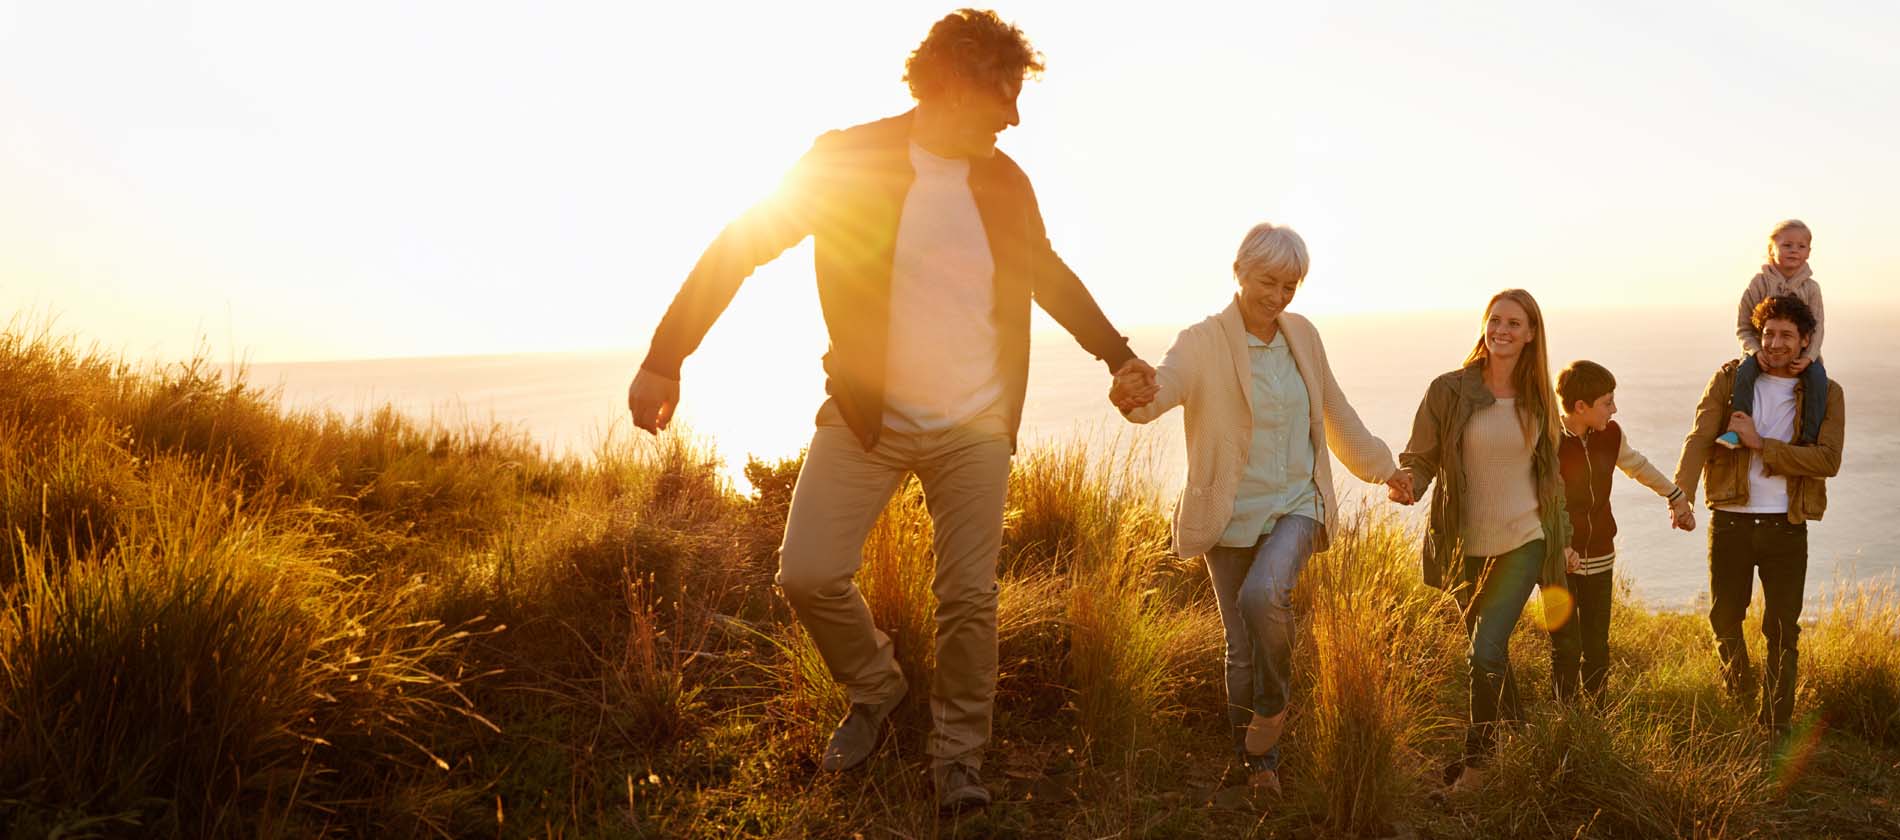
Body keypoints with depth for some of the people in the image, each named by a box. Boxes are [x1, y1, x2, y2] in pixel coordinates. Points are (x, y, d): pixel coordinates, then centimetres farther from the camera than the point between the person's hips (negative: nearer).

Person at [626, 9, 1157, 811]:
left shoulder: (1005, 183, 4)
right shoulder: (848, 161, -9)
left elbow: (1051, 277, 21)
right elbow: (741, 245, -9)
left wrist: (1120, 357, 24)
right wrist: (664, 357, -16)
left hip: (976, 428, 2)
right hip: (867, 416, -2)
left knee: (970, 597, 0)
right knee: (808, 574, -9)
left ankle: (957, 758, 19)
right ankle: (874, 687, 21)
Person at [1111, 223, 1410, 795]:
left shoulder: (1303, 337, 6)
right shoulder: (1203, 343, -9)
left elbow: (1335, 412, 21)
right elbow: (1165, 383, -30)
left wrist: (1381, 466, 30)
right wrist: (1134, 396, -54)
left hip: (1295, 506, 1)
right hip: (1231, 516, -1)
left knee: (1264, 595, -28)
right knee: (1241, 647, 4)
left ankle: (1272, 706, -3)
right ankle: (1256, 766, 23)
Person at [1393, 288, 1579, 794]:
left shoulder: (1537, 399, 3)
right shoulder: (1449, 391, -7)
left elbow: (1550, 472, 14)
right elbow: (1421, 458, -6)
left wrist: (1563, 537, 16)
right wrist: (1409, 483, -29)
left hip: (1524, 540, 0)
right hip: (1468, 545, 0)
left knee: (1486, 651, -13)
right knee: (1491, 654, 15)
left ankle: (1476, 760, 2)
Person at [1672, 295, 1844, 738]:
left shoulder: (1825, 394, 3)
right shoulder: (1729, 379, 2)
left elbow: (1828, 460, -10)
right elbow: (1700, 437, -11)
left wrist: (1759, 443, -16)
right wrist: (1681, 494, -26)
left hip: (1786, 528, 0)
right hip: (1730, 522, 1)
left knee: (1782, 630, 2)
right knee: (1725, 618, 11)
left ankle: (1776, 725, 15)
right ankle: (1739, 689, 40)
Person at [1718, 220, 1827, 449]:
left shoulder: (1811, 288, -1)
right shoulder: (1759, 283, -5)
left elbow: (1817, 327, -2)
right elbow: (1743, 327, -3)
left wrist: (1808, 357, -19)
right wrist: (1756, 352, -20)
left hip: (1799, 351, 1)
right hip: (1762, 347, -1)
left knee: (1818, 376, -28)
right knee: (1745, 370, -33)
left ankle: (1809, 437, -21)